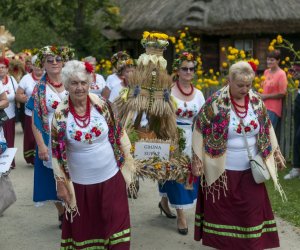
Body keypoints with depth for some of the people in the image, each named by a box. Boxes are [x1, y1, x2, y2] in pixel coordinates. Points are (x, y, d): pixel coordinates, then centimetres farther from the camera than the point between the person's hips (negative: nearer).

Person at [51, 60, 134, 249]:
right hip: (80, 183, -1)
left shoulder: (101, 105, -8)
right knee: (83, 228, 14)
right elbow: (57, 152, -6)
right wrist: (61, 183, -3)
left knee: (116, 222, 11)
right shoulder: (60, 114, -13)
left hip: (111, 177, 1)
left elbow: (118, 133, 2)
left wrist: (128, 161, 4)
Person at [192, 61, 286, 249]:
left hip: (250, 170, 4)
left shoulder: (256, 101, 0)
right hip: (222, 169, -4)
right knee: (222, 211, 7)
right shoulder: (216, 102, -13)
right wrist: (197, 159, -10)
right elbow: (200, 131, -8)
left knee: (252, 210, 7)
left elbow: (267, 128, 12)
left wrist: (276, 153, 13)